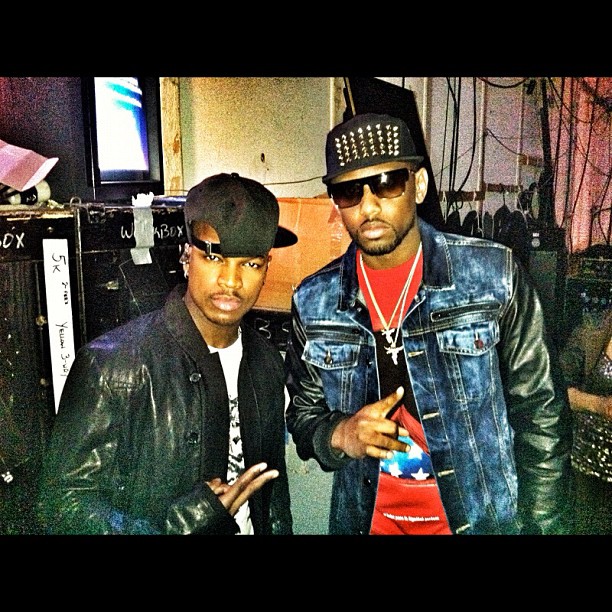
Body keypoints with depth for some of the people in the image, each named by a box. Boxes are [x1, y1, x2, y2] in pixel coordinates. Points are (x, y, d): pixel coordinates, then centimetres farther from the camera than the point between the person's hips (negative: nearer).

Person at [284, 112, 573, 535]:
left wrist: (544, 526, -7)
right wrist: (339, 435, -18)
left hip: (484, 516, -1)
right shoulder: (312, 302, -7)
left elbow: (541, 413, -7)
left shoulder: (493, 274, -14)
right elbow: (303, 415, 2)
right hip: (366, 518, 2)